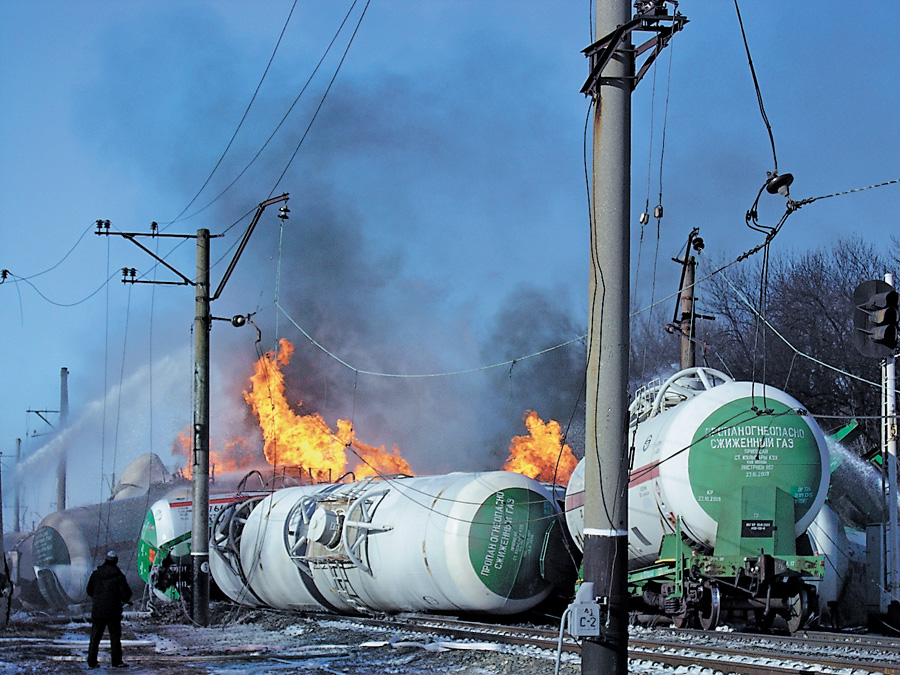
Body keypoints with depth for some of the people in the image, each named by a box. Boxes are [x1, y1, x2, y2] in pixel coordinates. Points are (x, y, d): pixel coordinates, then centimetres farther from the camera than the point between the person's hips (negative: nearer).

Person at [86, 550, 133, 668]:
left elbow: (89, 591, 11)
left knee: (95, 636, 8)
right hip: (113, 610, -3)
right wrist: (125, 600, 14)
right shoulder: (119, 576, -7)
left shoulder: (96, 574, 3)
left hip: (97, 609, 3)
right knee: (115, 636, 5)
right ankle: (116, 661, 4)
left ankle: (91, 661, 8)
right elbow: (126, 593, -8)